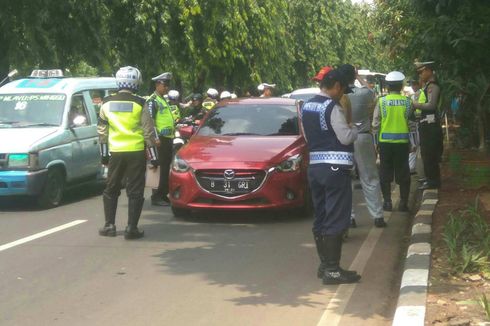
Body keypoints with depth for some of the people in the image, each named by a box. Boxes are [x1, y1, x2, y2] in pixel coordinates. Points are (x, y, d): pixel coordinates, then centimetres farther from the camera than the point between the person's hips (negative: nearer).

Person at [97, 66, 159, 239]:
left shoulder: (107, 103, 3)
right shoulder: (139, 104, -6)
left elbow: (102, 131, 7)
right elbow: (148, 132, -5)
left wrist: (104, 154, 16)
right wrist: (154, 157, 1)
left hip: (115, 153, 3)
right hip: (136, 153, -3)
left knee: (111, 189, 16)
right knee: (135, 191, 3)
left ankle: (109, 225, 14)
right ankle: (131, 228, -1)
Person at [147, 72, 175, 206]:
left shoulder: (164, 100, 22)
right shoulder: (153, 101, -10)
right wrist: (156, 137, -23)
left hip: (168, 139, 10)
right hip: (160, 139, -10)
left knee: (166, 168, 12)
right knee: (160, 168, -10)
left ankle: (164, 194, 18)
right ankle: (157, 196, -9)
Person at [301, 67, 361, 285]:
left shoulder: (306, 107, 11)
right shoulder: (332, 107, -14)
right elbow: (345, 137, -15)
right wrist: (355, 130, 4)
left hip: (315, 166, 8)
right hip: (335, 168, -8)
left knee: (321, 217, 14)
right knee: (336, 220, -4)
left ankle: (325, 264, 22)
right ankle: (332, 270, -3)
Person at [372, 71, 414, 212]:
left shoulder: (382, 101, -7)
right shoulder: (407, 101, -4)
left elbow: (375, 123, -7)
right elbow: (410, 118, 0)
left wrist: (377, 132, 10)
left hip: (385, 141, -1)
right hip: (402, 141, 1)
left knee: (385, 172, 10)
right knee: (403, 173, 9)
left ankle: (387, 202, 11)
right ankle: (403, 203, 10)